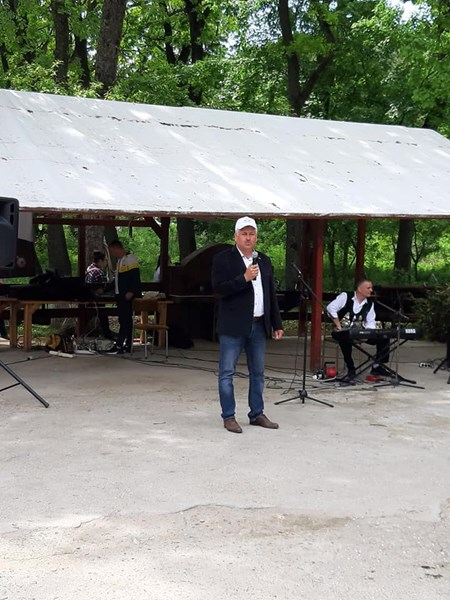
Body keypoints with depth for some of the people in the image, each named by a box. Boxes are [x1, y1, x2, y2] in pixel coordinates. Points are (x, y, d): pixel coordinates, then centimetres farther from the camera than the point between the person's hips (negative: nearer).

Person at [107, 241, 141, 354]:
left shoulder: (130, 259, -10)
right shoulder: (120, 261, 20)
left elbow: (135, 276, -19)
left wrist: (131, 292, -26)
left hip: (128, 297, -10)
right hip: (121, 296, 10)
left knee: (125, 320, -9)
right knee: (125, 320, 9)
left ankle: (119, 346, -11)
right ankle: (128, 345, 12)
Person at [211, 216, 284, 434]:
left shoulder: (264, 261, 13)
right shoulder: (223, 259, -5)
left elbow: (271, 294, 16)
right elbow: (218, 288, -15)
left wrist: (277, 324, 14)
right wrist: (244, 278, -22)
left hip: (258, 325, 6)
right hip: (233, 326, -5)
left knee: (257, 373, 12)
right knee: (227, 373, -1)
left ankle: (257, 414, 22)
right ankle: (228, 417, 7)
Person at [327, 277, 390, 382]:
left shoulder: (370, 303, 8)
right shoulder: (346, 296, -7)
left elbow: (370, 322, 8)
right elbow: (330, 308, -16)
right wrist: (339, 326, -18)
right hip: (343, 332, -5)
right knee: (346, 338, -42)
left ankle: (377, 366, -2)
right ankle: (351, 370, -27)